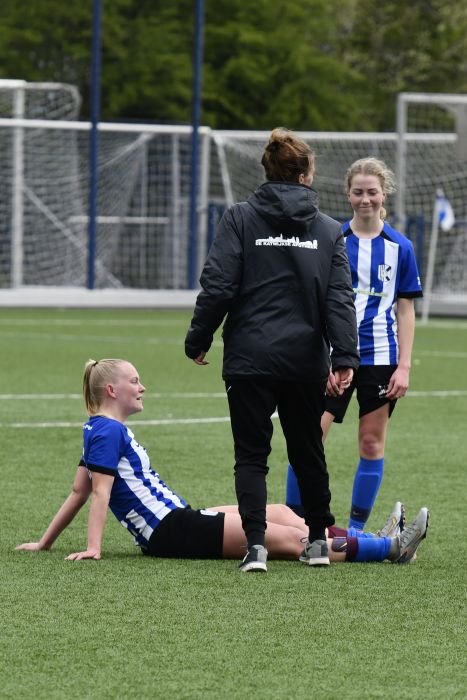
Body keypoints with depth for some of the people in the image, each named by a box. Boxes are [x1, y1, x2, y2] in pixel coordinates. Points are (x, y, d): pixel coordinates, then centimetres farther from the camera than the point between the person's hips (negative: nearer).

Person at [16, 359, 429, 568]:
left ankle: (382, 544, 8)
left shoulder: (106, 431, 18)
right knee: (287, 537, -11)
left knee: (280, 514, 9)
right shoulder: (107, 432, -12)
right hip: (171, 531, -11)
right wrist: (93, 548, -26)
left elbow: (81, 492, 19)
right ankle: (390, 548, -12)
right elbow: (99, 492, -20)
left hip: (178, 521, 11)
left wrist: (45, 543, 23)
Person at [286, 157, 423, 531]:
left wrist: (404, 366, -1)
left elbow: (405, 310, 5)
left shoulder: (399, 247, 2)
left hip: (380, 359, 1)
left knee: (372, 444, 5)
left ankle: (356, 529, 15)